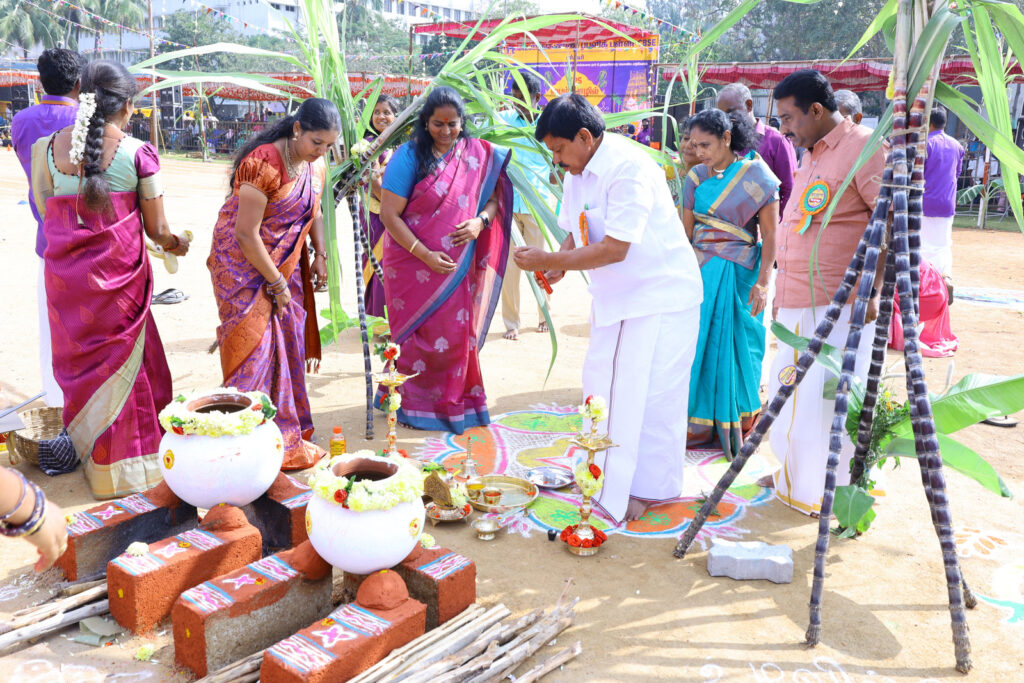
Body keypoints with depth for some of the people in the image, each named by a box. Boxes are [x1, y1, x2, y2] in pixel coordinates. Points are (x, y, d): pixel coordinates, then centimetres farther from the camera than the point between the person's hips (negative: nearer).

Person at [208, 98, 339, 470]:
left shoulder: (317, 166, -1)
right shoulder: (264, 163, -25)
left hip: (284, 263, 7)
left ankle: (287, 433, 20)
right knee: (255, 346, -8)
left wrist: (320, 255, 3)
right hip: (244, 263, -7)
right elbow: (246, 234, -24)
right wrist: (276, 283, -18)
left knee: (289, 341, 8)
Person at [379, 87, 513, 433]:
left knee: (457, 332, 9)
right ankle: (412, 404, 22)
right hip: (414, 265, -3)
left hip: (458, 266, 3)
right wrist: (425, 255, -19)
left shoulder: (478, 154, 2)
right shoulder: (409, 156, -9)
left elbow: (495, 198, 9)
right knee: (420, 333, 4)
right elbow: (389, 214, -12)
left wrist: (480, 221, -13)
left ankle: (457, 401, 26)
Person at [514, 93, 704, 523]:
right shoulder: (576, 173, 4)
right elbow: (577, 231, 13)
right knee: (601, 383, 13)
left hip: (661, 295, -9)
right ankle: (604, 473, 28)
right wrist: (560, 263, -8)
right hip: (614, 296, 9)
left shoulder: (629, 167, -25)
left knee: (650, 393, -4)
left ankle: (650, 488, 11)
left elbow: (615, 248, -29)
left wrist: (547, 260, -25)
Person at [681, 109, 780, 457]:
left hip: (738, 274, -4)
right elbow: (686, 231, 9)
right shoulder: (696, 177, 7)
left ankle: (734, 426, 18)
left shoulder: (755, 176, -5)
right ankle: (699, 423, 16)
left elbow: (770, 235, -7)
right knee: (699, 345, 3)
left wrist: (762, 283, -12)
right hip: (701, 272, 4)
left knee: (734, 347, 2)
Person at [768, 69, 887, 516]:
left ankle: (827, 494, 14)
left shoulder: (862, 148, -12)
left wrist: (872, 290, -22)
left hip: (837, 305, -9)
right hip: (797, 302, 9)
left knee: (828, 398, -1)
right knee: (789, 393, 16)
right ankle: (794, 477, 31)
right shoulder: (812, 154, 17)